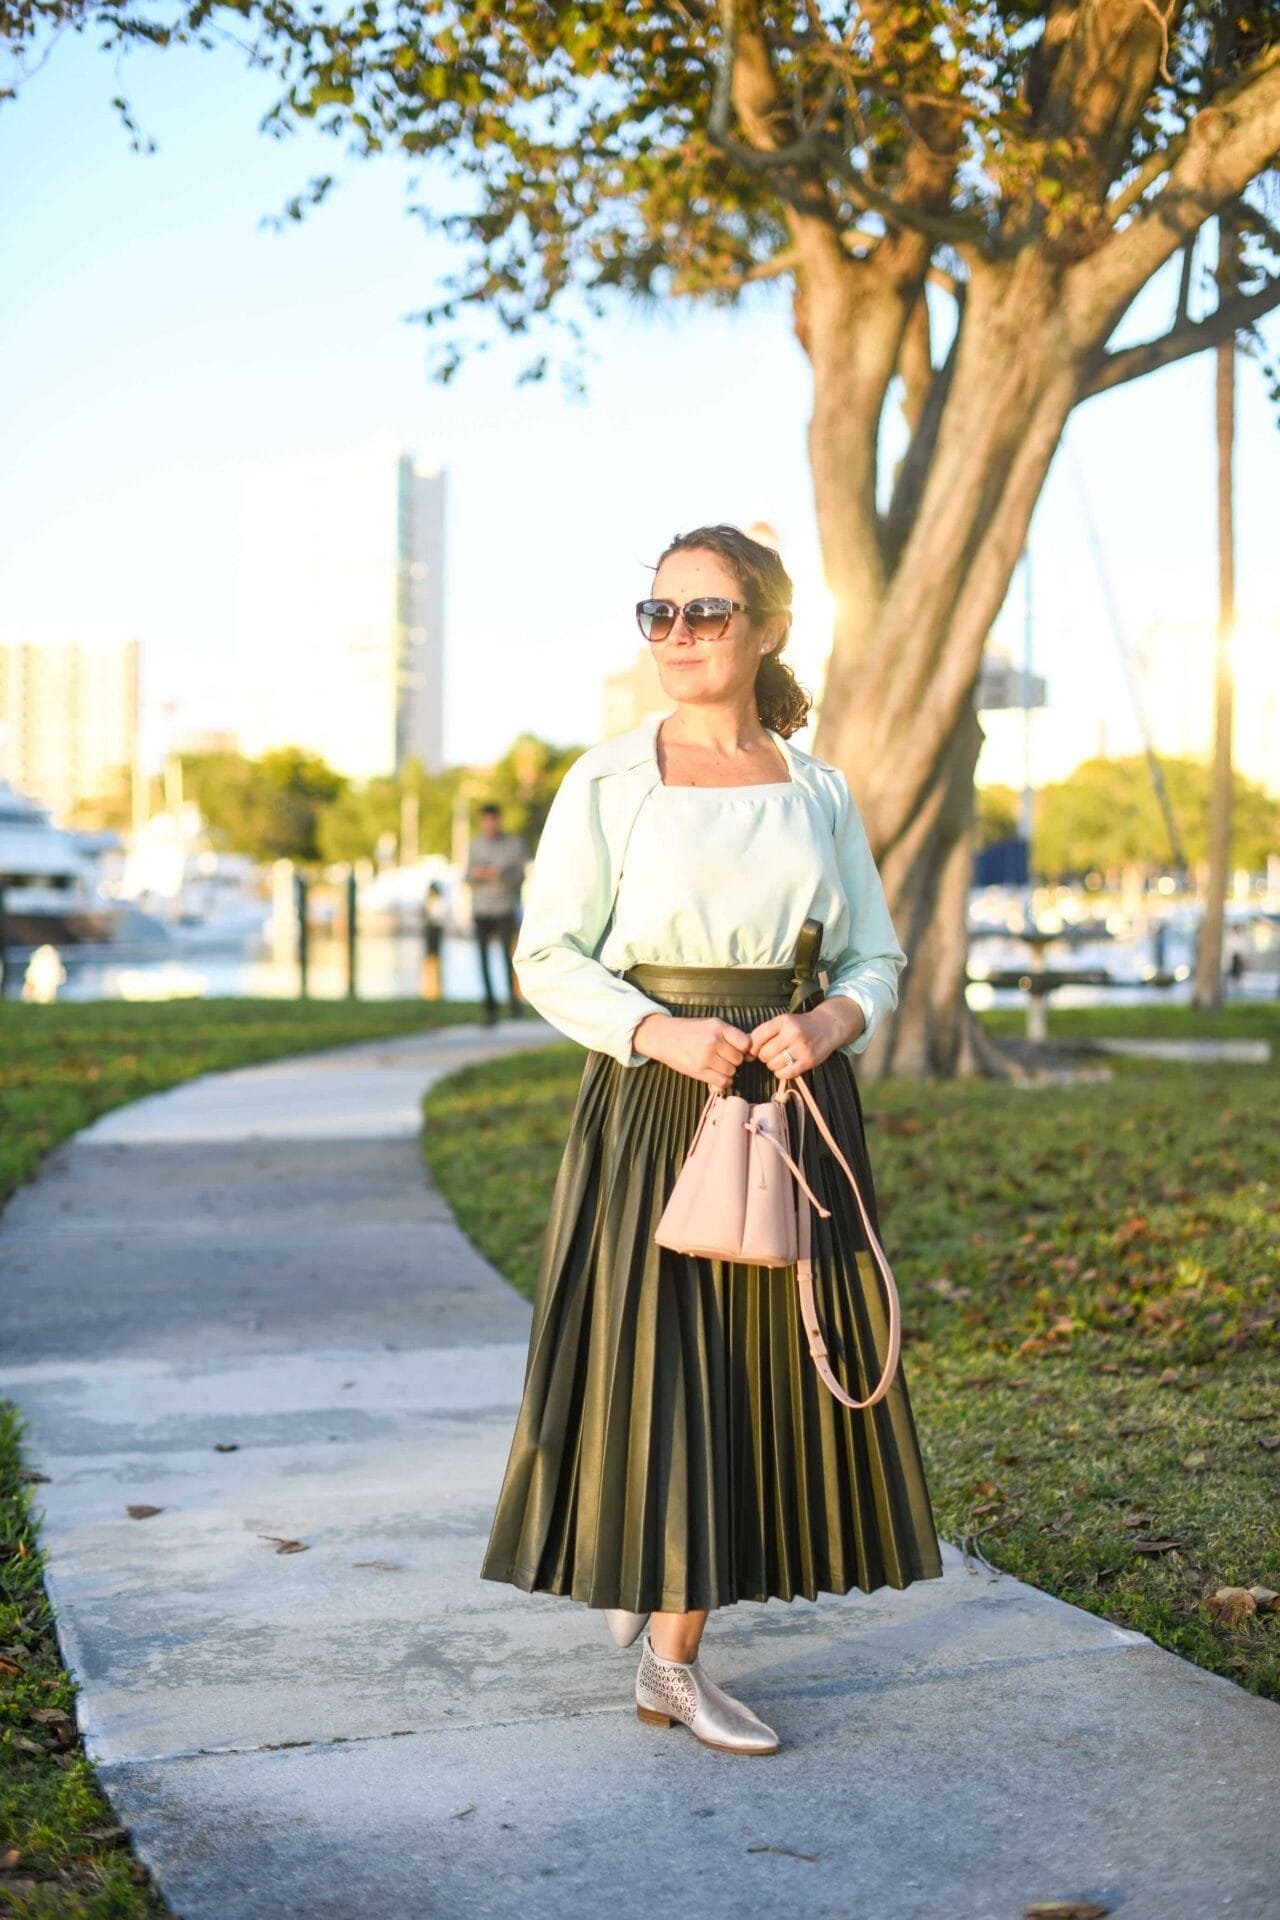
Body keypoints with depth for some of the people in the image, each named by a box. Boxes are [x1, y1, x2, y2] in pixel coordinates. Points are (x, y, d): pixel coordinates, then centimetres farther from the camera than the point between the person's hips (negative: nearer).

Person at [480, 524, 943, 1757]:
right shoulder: (609, 781, -1)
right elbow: (548, 957, -2)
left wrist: (827, 1024, -11)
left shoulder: (818, 792, 8)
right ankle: (670, 1665, 13)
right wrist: (661, 1032, -17)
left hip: (796, 1102, 3)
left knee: (768, 1365, 4)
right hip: (652, 1101, -3)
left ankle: (673, 1651, 21)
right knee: (658, 1362, -3)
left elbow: (875, 961, 11)